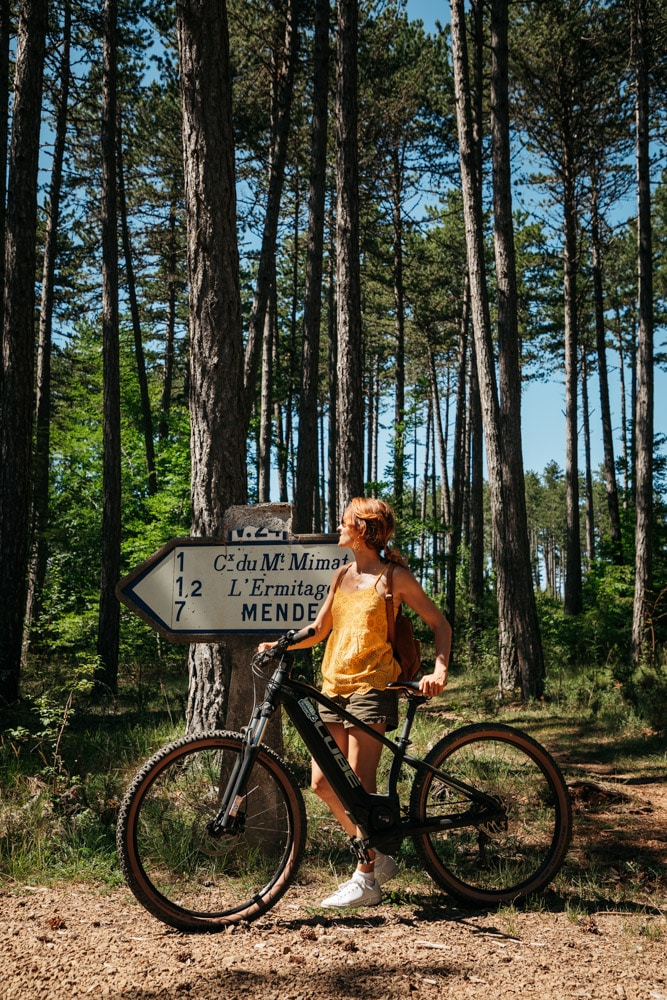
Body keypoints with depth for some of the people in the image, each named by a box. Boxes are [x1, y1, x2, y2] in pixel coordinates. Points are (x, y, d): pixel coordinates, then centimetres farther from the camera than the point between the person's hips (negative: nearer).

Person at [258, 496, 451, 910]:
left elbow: (440, 623, 0)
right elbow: (319, 630, 17)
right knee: (323, 782, 5)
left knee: (361, 785, -8)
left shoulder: (395, 576, -3)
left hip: (372, 686, -7)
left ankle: (366, 880, 5)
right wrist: (280, 643, 1)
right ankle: (378, 857, 23)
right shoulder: (343, 575, 15)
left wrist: (440, 669, -15)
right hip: (334, 685, 7)